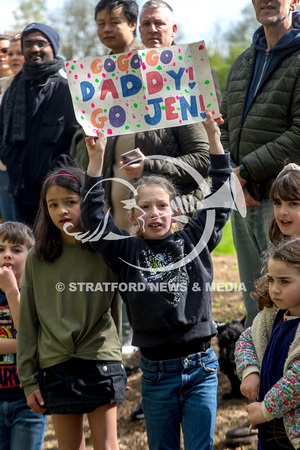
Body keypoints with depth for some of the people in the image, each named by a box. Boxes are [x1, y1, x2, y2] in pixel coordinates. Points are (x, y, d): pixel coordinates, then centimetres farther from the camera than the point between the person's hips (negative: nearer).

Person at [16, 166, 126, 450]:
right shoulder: (38, 259, 3)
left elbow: (116, 308, 6)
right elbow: (27, 322, 6)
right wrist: (28, 380, 4)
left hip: (101, 363, -1)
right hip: (56, 365, 2)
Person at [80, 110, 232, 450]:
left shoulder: (193, 241, 5)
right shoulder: (127, 252, 4)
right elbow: (93, 217, -3)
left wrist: (214, 138, -1)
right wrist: (97, 158, -9)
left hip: (200, 368, 0)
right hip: (156, 372, 0)